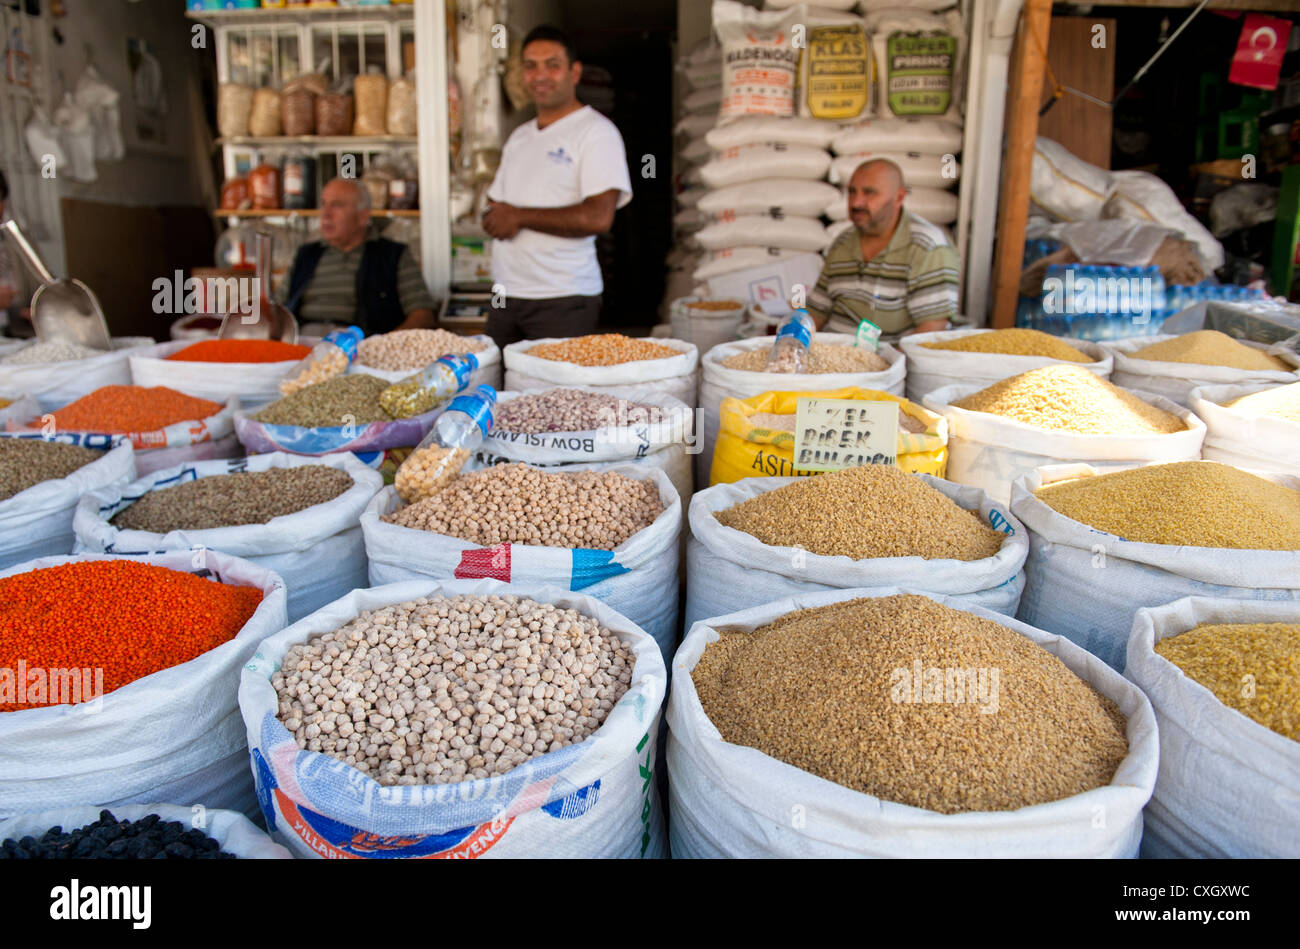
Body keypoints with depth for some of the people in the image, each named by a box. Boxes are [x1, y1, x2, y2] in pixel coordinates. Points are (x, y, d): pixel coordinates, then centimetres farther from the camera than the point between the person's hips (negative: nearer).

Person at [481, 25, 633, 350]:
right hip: (505, 296, 7)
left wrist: (518, 216, -12)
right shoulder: (519, 137, 18)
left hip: (563, 301, -7)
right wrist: (496, 219, -3)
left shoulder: (596, 132, -5)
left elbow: (599, 217, -18)